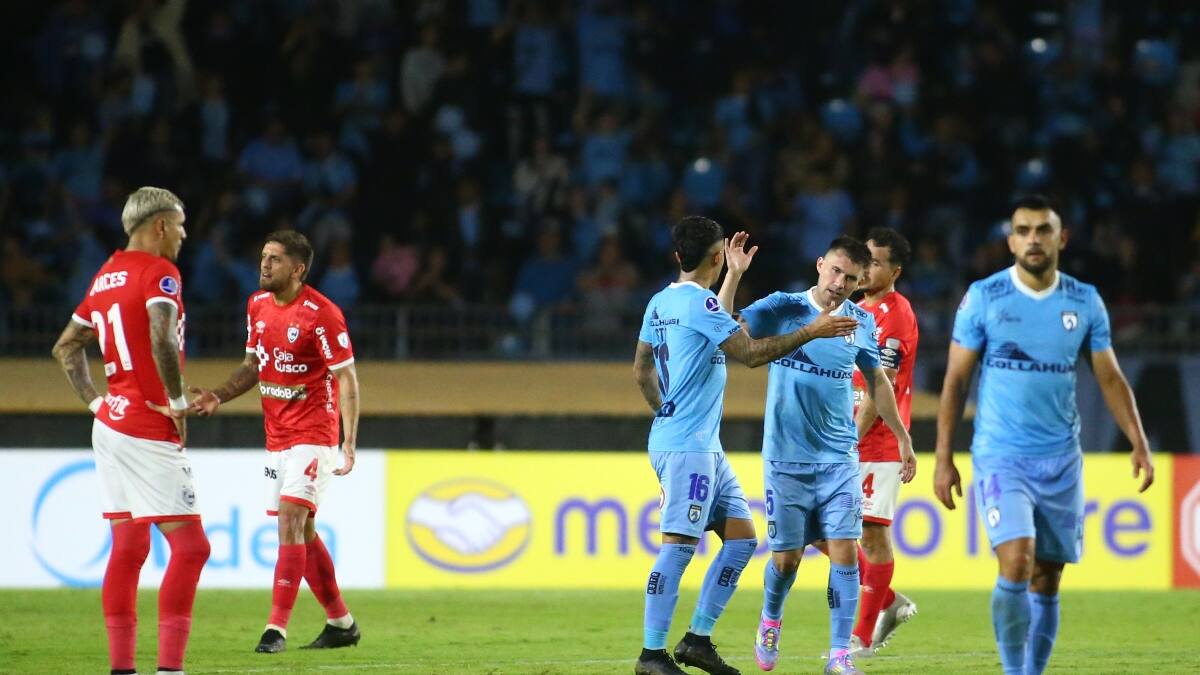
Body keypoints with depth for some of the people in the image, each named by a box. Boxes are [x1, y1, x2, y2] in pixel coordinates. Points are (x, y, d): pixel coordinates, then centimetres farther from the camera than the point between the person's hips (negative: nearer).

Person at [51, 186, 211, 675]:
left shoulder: (106, 275, 14)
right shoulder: (158, 272, -11)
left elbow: (66, 347, 22)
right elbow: (162, 338, -28)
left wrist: (95, 402, 18)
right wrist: (177, 403, -17)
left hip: (112, 422, 9)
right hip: (150, 432, -9)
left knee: (127, 547, 10)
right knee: (190, 547, -7)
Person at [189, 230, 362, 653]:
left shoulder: (320, 313, -15)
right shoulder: (258, 305, 7)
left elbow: (347, 379, -14)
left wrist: (350, 442, -21)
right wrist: (219, 396, 1)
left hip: (313, 437, -8)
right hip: (277, 438, 8)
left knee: (290, 520, -17)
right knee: (301, 532, 11)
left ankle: (277, 629, -18)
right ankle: (341, 624, 23)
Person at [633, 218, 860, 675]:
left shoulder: (662, 302, 13)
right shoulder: (698, 301, -15)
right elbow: (751, 353, -17)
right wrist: (811, 332, -10)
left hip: (706, 447, 10)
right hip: (686, 447, -10)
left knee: (741, 537, 9)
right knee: (679, 545, -9)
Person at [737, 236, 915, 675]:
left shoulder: (861, 322, 4)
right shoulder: (782, 309, -5)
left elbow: (877, 382, 18)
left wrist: (903, 439, 20)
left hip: (839, 458, 2)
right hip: (786, 458, -2)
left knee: (844, 551, -9)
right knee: (786, 557, 3)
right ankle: (770, 621, 34)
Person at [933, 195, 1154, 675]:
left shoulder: (1085, 302, 5)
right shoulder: (983, 298, -2)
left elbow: (1110, 378, 9)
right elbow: (956, 380, 1)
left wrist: (1138, 443, -3)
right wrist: (943, 459, -3)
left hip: (1061, 461, 3)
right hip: (1000, 456, -3)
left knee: (1046, 582, 5)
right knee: (1016, 565, -19)